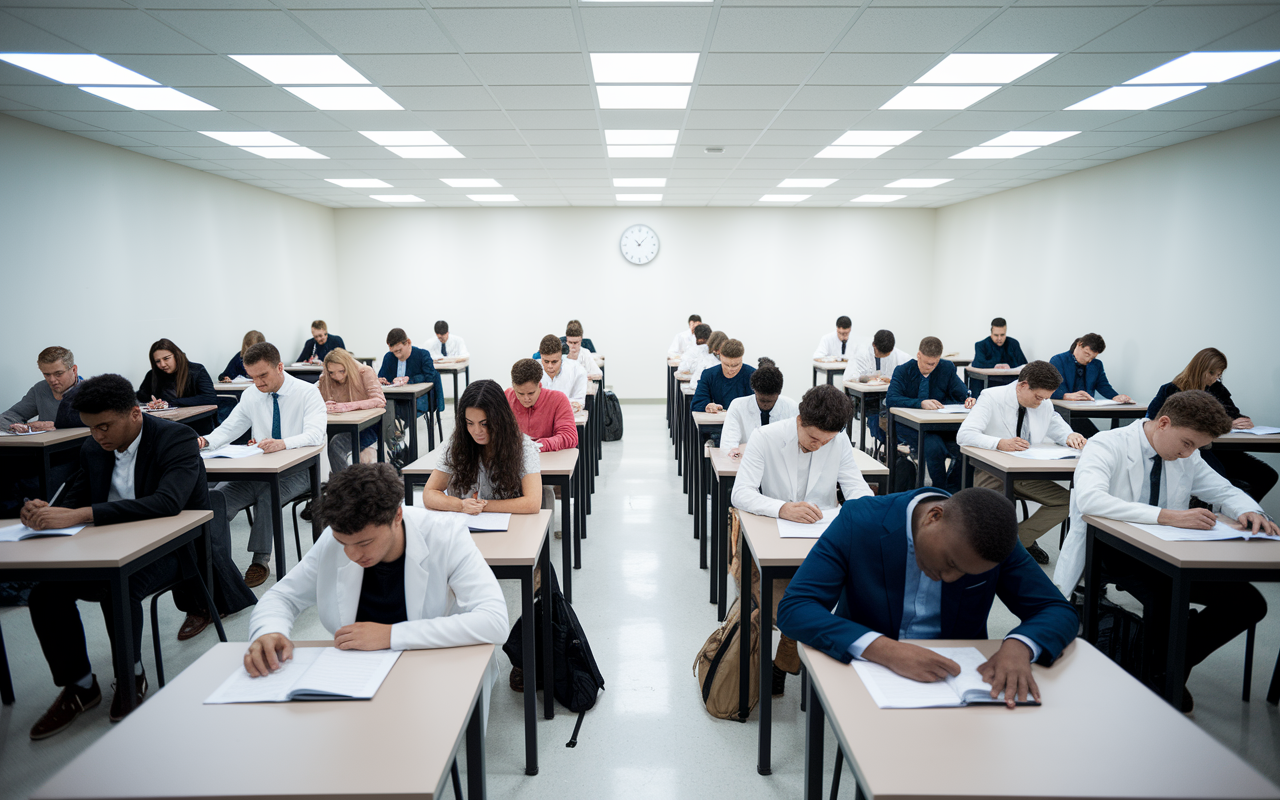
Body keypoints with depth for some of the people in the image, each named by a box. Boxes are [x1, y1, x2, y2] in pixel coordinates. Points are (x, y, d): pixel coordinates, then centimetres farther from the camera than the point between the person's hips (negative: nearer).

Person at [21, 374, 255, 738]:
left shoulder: (176, 438, -17)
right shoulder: (93, 449, 5)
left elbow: (168, 502, -32)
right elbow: (73, 499, 12)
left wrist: (83, 514, -36)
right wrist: (46, 511, -14)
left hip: (173, 547, -7)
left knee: (118, 585, -33)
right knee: (45, 591, -14)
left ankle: (132, 677, -6)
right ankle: (79, 686, 5)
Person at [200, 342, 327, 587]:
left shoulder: (307, 393, -8)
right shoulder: (250, 395, 8)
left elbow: (316, 434, -22)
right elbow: (229, 428, 15)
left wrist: (282, 443, -42)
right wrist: (207, 441, -9)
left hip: (296, 469, -4)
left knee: (268, 495, -34)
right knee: (216, 497, -21)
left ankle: (261, 560, -22)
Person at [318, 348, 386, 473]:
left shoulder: (364, 372, -11)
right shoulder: (325, 380, 1)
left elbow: (380, 401, -23)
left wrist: (346, 406, -35)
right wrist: (324, 406, -24)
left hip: (369, 423, -5)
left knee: (337, 443, -29)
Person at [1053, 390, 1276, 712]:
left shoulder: (1187, 456, 8)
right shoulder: (1108, 445, -14)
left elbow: (1225, 491, 19)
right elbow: (1089, 499, -32)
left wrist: (1249, 512, -7)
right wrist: (1168, 516, -39)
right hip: (1110, 551, -7)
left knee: (1248, 602, -11)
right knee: (1164, 601, -34)